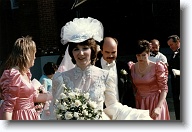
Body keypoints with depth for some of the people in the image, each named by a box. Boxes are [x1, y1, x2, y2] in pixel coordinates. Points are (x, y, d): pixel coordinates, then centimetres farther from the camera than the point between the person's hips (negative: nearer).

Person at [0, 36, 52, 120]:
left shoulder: (26, 73, 8)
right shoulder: (14, 75, -19)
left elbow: (34, 96, 19)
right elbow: (7, 106, -21)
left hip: (29, 117, 9)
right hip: (20, 118, -9)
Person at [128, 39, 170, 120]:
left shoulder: (157, 67, -11)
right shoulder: (132, 67, 0)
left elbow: (164, 89, -11)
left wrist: (158, 107, -21)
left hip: (155, 102, -3)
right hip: (139, 103, 3)